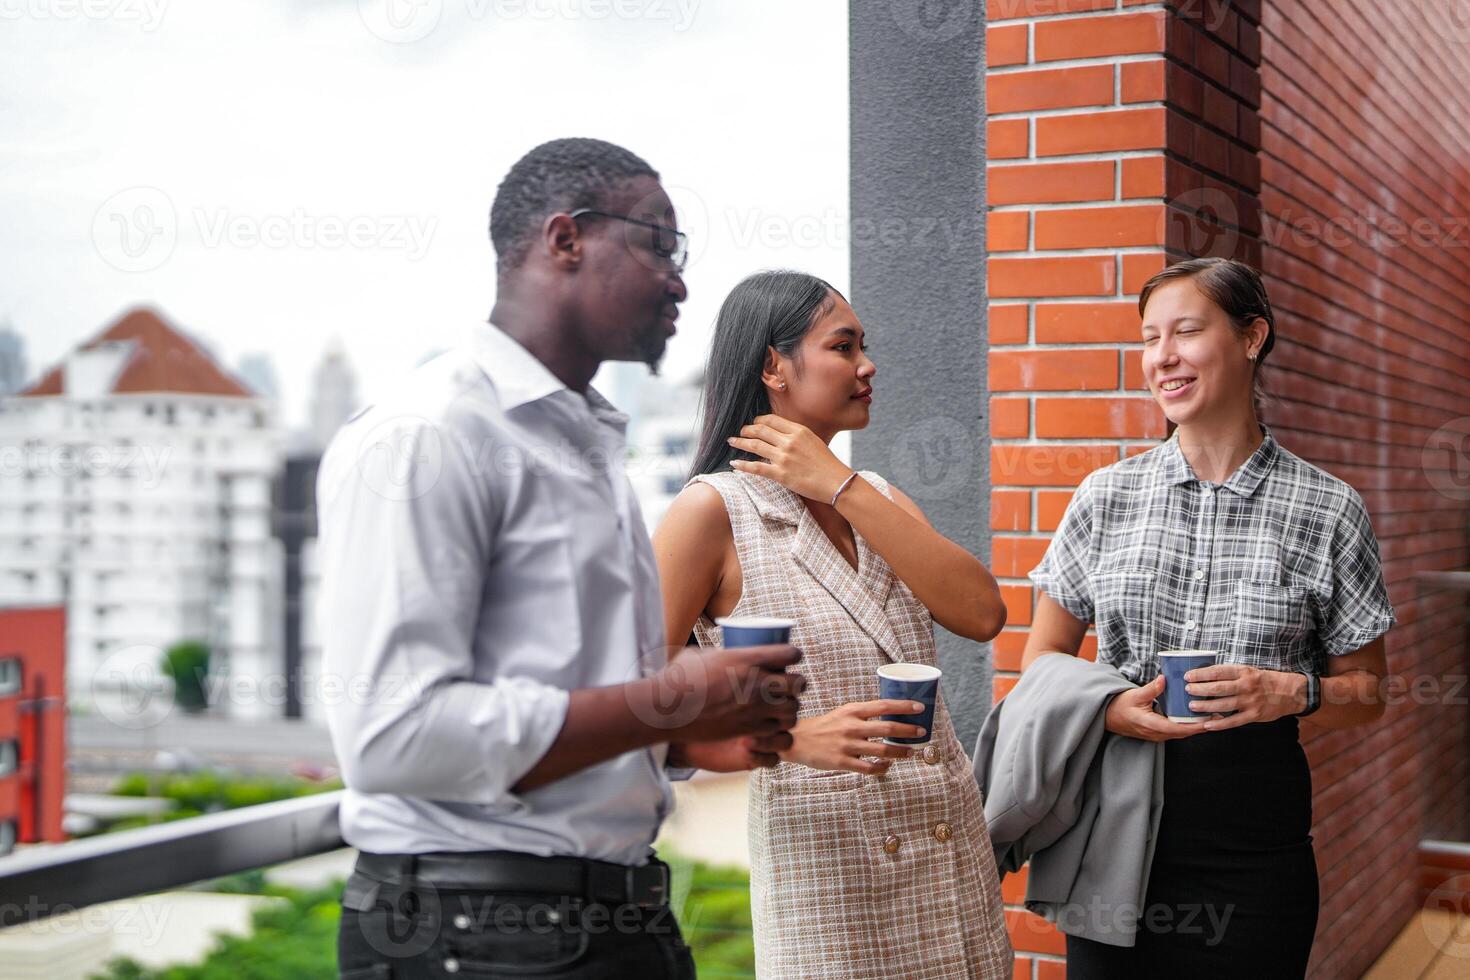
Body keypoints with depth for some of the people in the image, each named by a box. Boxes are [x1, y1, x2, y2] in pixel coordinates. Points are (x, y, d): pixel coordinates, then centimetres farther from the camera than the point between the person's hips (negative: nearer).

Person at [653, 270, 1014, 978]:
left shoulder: (876, 497, 9)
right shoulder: (716, 509, -9)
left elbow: (982, 615, -8)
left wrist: (841, 488, -11)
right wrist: (794, 738, -24)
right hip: (824, 868, -5)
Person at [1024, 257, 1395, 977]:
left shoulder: (1328, 510, -1)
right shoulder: (1105, 496, 3)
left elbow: (1366, 693, 6)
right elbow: (1043, 657, 9)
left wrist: (1295, 692, -15)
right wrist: (1108, 709, -11)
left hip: (1255, 822, -1)